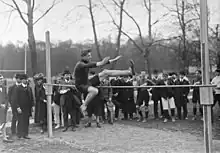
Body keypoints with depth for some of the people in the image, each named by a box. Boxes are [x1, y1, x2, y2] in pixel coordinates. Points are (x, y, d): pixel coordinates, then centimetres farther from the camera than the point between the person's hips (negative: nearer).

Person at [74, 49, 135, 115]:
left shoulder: (87, 63, 7)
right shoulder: (80, 64, -18)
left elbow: (99, 63, 8)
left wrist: (114, 60, 4)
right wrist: (101, 63, -49)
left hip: (87, 83, 8)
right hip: (81, 86, -8)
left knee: (105, 72, 1)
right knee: (95, 91, -43)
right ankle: (83, 106, -25)